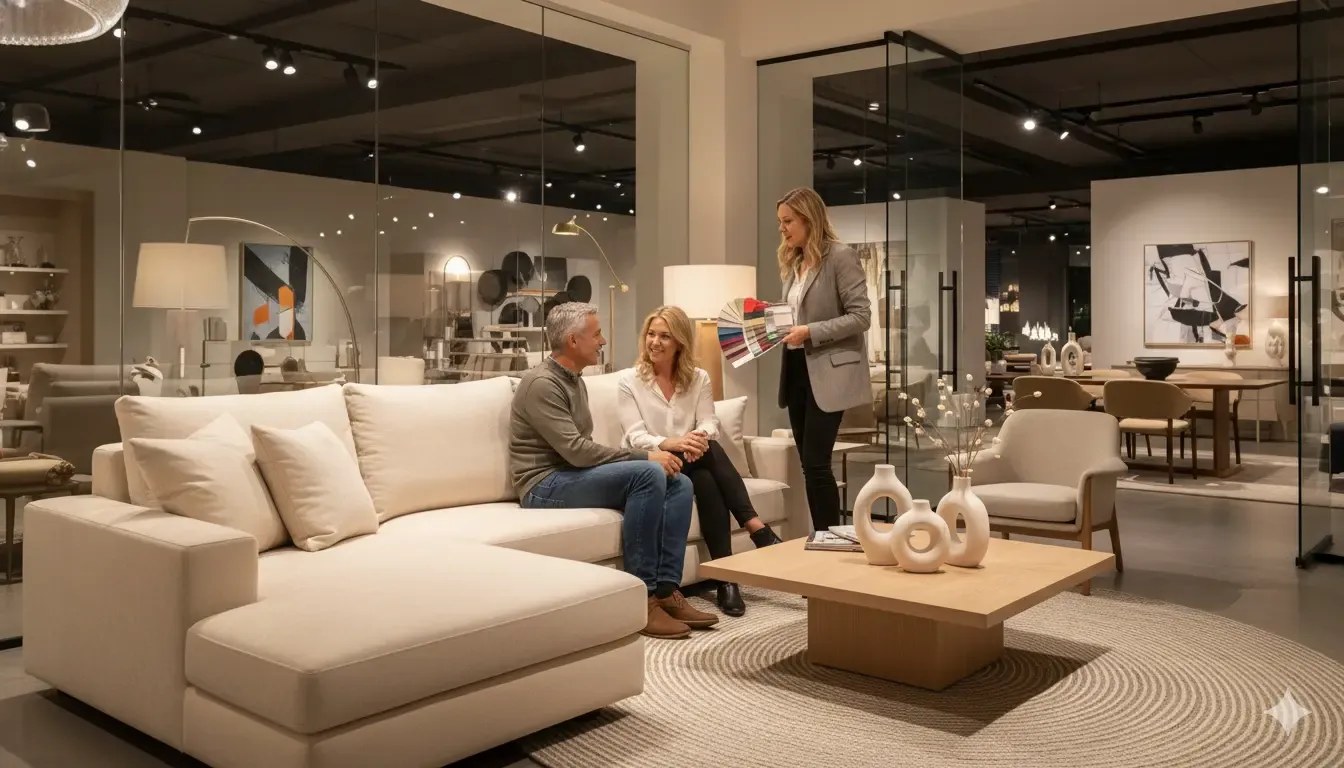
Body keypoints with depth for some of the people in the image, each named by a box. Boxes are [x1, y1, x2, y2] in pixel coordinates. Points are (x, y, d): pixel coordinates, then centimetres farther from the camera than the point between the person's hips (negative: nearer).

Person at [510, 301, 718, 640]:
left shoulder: (574, 380, 16)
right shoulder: (541, 384, -15)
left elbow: (581, 450, 12)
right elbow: (576, 451, -24)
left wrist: (644, 458, -3)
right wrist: (644, 456, -21)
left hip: (573, 475, 9)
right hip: (546, 485, -9)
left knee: (678, 482, -6)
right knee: (649, 473, -28)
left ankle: (666, 589, -11)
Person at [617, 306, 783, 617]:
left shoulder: (699, 378, 10)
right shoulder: (629, 380, 0)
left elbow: (709, 424, -3)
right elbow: (636, 438, -11)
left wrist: (699, 438, -29)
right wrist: (672, 443, -32)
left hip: (691, 462, 4)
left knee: (706, 480, -34)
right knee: (710, 452, -32)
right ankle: (757, 529, -34)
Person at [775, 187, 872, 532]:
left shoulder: (841, 256, -9)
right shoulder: (793, 263, 14)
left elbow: (861, 316, -14)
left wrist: (810, 332, -20)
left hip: (828, 372, -8)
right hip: (796, 369, 8)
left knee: (816, 462, -10)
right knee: (809, 464, 10)